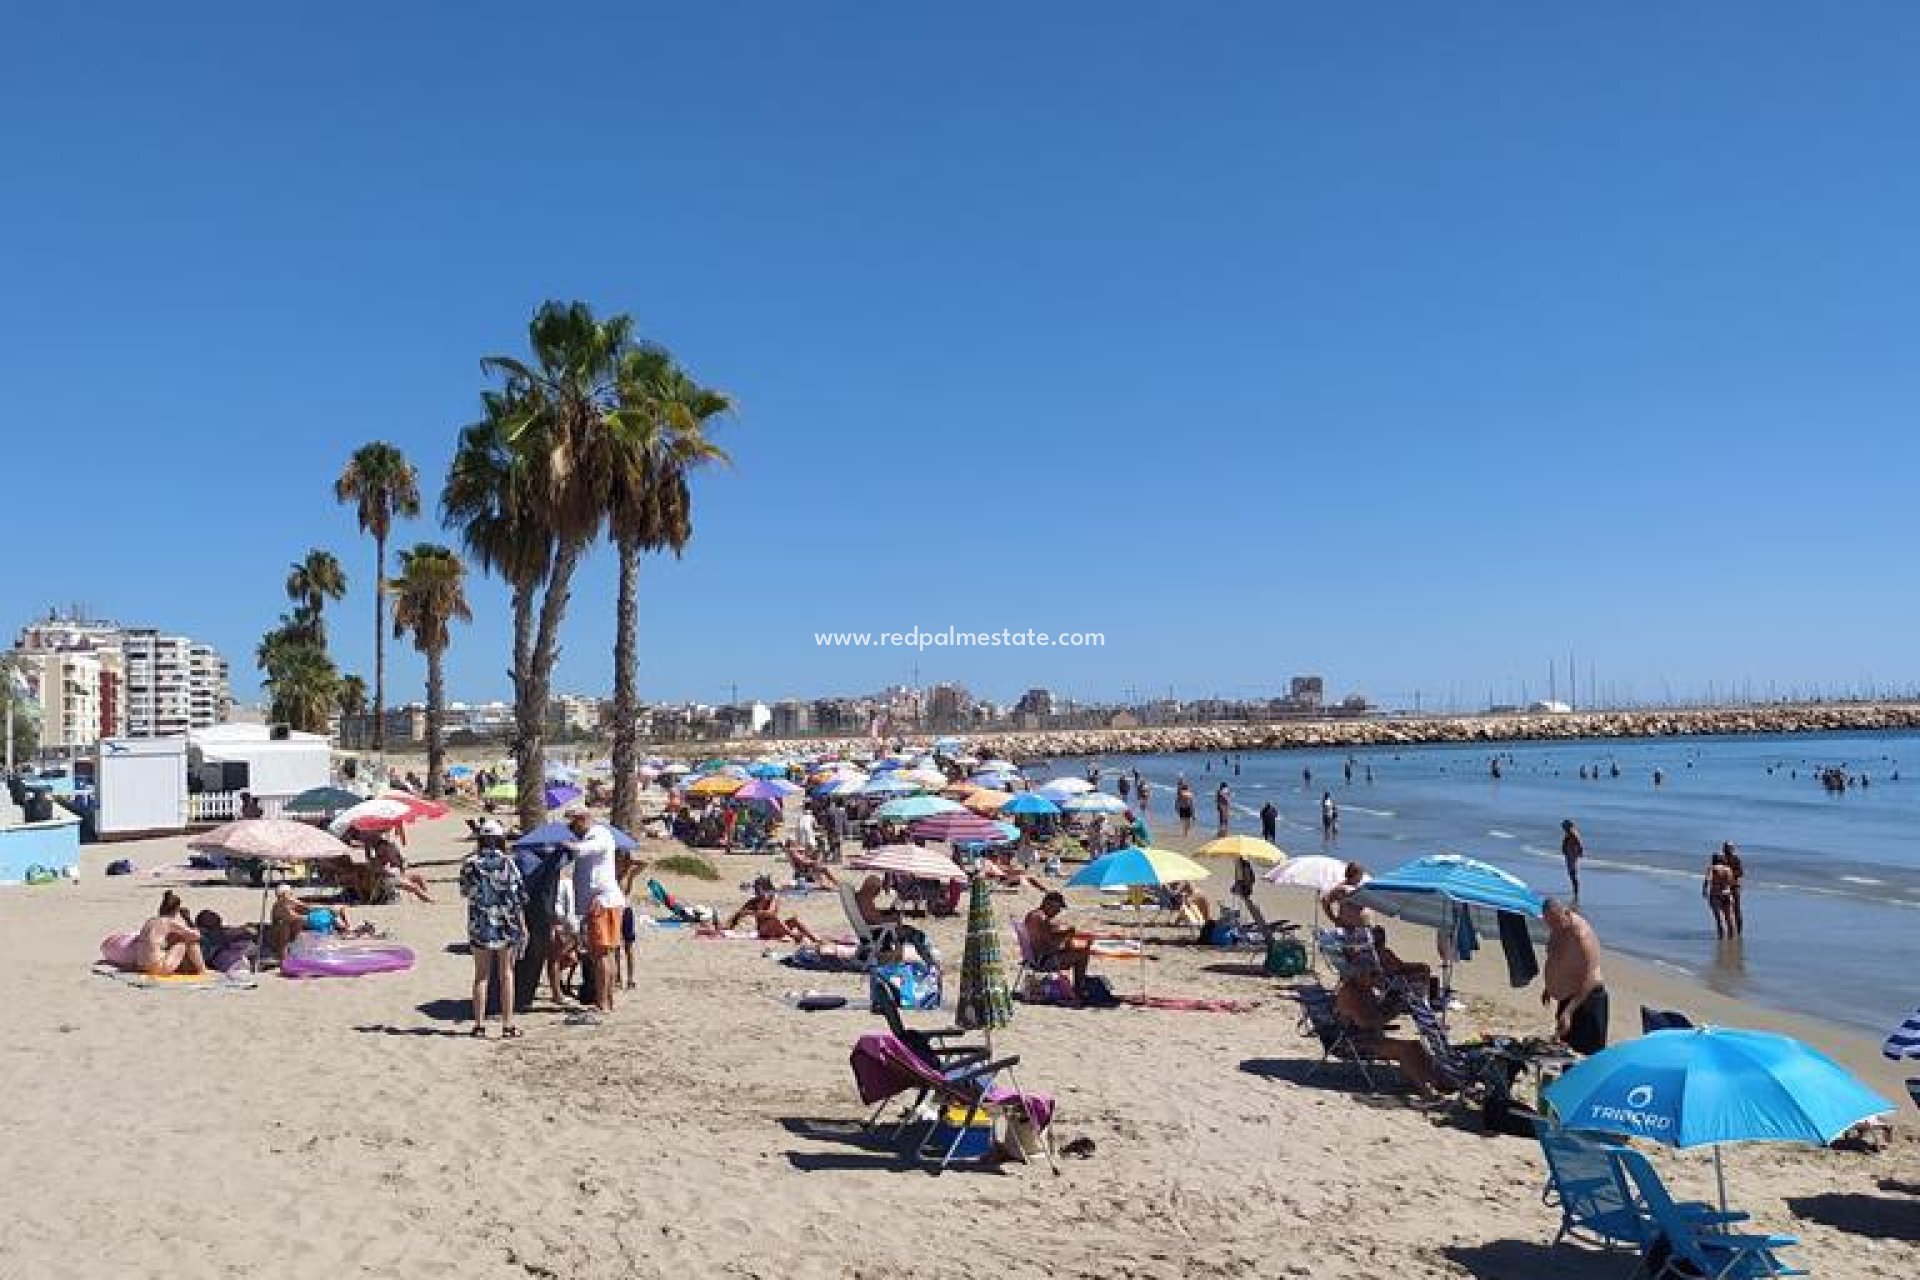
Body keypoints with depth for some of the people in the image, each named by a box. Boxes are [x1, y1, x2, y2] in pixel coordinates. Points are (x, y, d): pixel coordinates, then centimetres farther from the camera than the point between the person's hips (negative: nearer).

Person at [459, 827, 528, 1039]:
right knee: (506, 974, 7)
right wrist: (522, 925, 1)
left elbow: (465, 892, 12)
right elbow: (517, 896, -7)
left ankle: (479, 1025, 10)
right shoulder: (507, 862, -7)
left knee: (481, 975, 10)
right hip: (506, 926, -1)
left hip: (479, 926, 1)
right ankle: (507, 1025, 7)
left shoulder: (470, 863, -3)